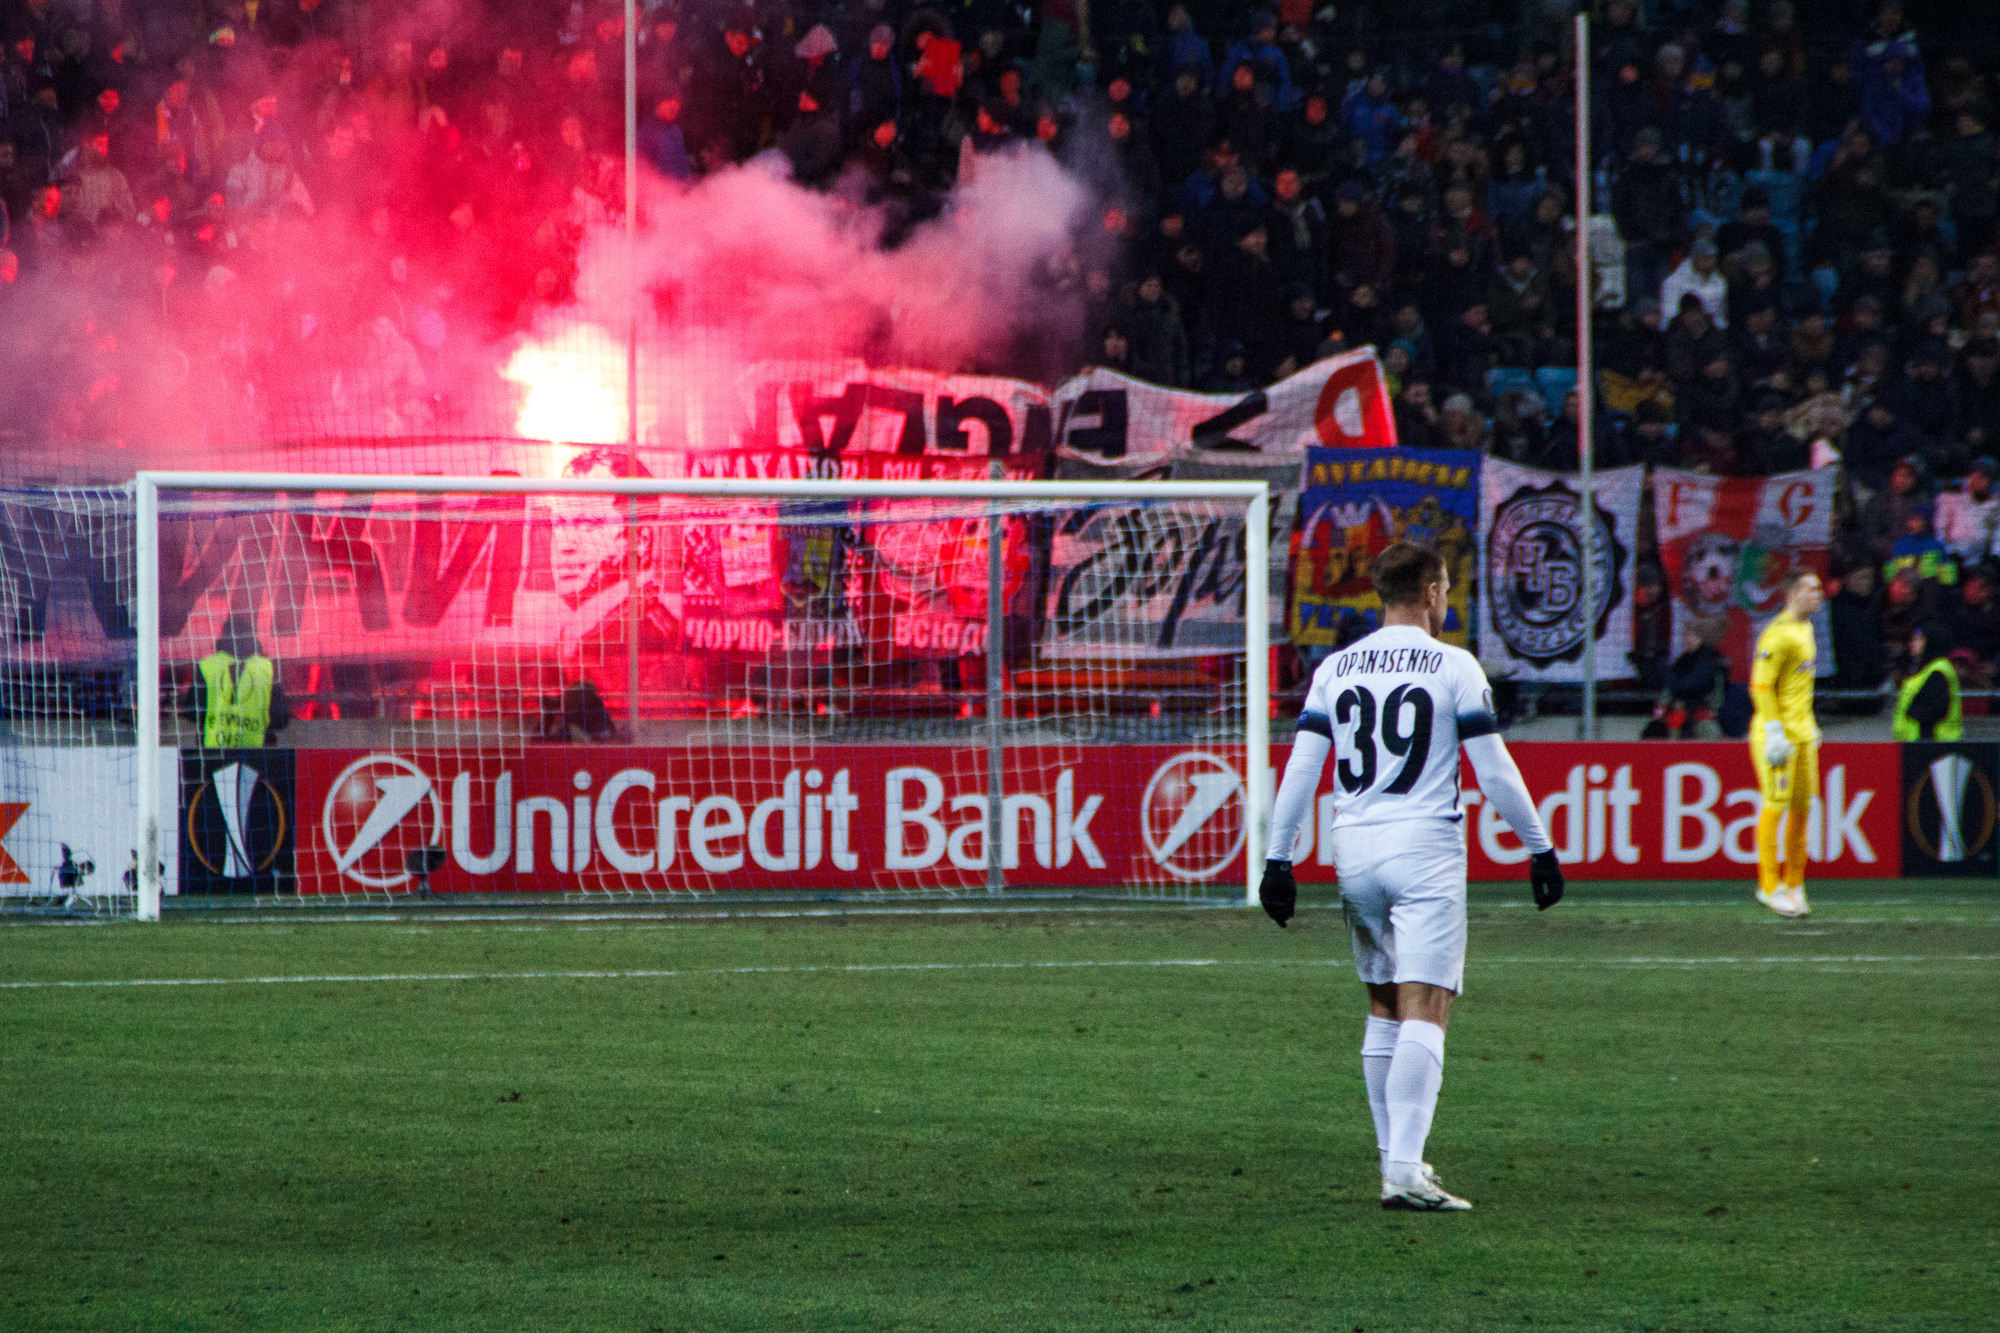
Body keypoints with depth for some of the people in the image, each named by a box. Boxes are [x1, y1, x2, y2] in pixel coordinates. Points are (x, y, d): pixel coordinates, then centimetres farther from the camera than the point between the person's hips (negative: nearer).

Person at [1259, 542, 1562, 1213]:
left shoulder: (1335, 668, 9)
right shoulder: (1453, 667, -3)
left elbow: (1301, 768, 5)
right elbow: (1495, 771, -3)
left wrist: (1279, 858, 9)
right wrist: (1540, 849, 5)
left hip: (1355, 849, 5)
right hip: (1425, 850, -5)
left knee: (1384, 1007, 18)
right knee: (1424, 1010, -9)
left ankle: (1396, 1156, 23)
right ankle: (1404, 1170, -21)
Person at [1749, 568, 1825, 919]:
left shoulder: (1805, 628, 15)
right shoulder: (1779, 634, -15)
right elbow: (1761, 686, -18)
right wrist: (1775, 732, -21)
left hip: (1803, 733, 9)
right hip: (1778, 734, -9)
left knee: (1802, 808, 10)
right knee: (1775, 806, -7)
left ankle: (1794, 885, 16)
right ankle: (1769, 886, -2)